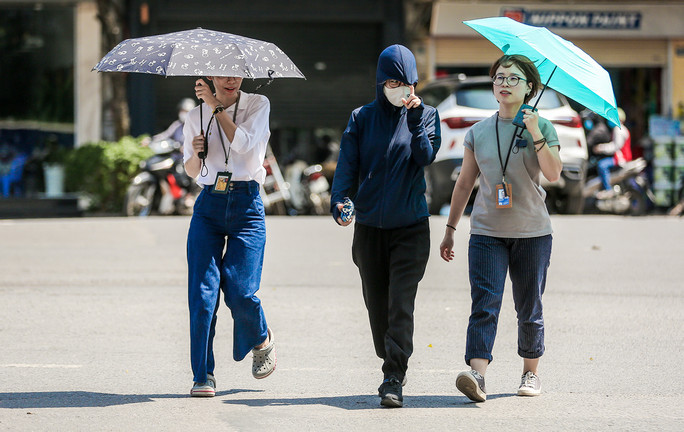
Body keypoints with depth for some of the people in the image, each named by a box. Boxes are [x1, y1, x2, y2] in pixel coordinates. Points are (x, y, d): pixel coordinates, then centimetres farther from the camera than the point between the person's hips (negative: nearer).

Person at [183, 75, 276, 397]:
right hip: (208, 205, 2)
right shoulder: (196, 117, 12)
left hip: (246, 204, -2)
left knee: (239, 290, -10)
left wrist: (216, 105, -13)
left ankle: (262, 340, 23)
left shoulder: (257, 105, 4)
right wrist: (196, 154, -4)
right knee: (202, 290, -8)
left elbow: (243, 143, -14)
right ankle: (203, 376, -4)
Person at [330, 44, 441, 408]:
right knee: (376, 303, 9)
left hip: (411, 227, -2)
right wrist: (338, 199, -21)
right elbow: (348, 163, -4)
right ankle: (392, 368, 29)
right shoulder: (362, 118, 5)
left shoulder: (425, 115, 4)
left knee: (401, 303, -13)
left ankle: (394, 379, -15)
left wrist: (415, 117, -20)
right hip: (370, 227, 2)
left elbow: (425, 156, -11)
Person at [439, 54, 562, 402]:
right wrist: (450, 229, 14)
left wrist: (535, 134, -22)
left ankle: (531, 372, 23)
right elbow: (464, 183, 15)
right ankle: (477, 374, -26)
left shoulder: (541, 128, 2)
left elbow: (554, 174, -13)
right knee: (484, 303, -14)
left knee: (529, 309, 7)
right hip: (487, 231, 1)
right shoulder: (478, 132, 8)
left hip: (532, 232, -1)